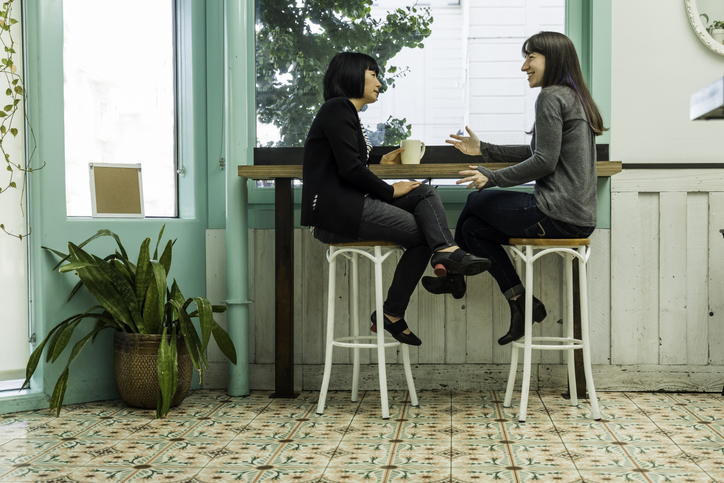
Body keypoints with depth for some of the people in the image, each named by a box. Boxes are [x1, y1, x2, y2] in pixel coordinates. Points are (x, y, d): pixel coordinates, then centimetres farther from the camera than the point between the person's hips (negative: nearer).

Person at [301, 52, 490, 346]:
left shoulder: (346, 112, 23)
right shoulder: (337, 109, -9)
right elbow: (349, 168, -18)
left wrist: (380, 160, 26)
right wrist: (389, 191, -8)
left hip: (350, 205, 10)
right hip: (334, 210, -10)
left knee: (425, 193, -3)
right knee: (420, 234, -9)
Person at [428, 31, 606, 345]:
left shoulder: (551, 96, -11)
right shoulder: (574, 97, 19)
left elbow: (544, 161, -18)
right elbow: (536, 153, 22)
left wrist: (492, 177, -7)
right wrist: (483, 150, 23)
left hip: (556, 216, -9)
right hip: (580, 218, 9)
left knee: (475, 201, 9)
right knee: (473, 227, 13)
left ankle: (453, 275, 25)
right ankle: (522, 305, 12)